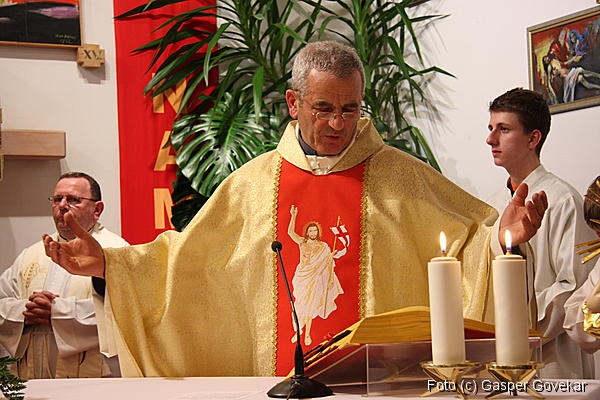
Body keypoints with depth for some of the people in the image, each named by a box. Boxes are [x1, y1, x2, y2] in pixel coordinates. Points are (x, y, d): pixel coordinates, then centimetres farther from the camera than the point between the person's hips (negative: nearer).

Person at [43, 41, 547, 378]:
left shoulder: (402, 176, 4)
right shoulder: (253, 183, 8)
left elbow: (469, 237, 4)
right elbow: (183, 259, 13)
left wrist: (501, 236, -18)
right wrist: (108, 262, 3)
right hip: (280, 378, 2)